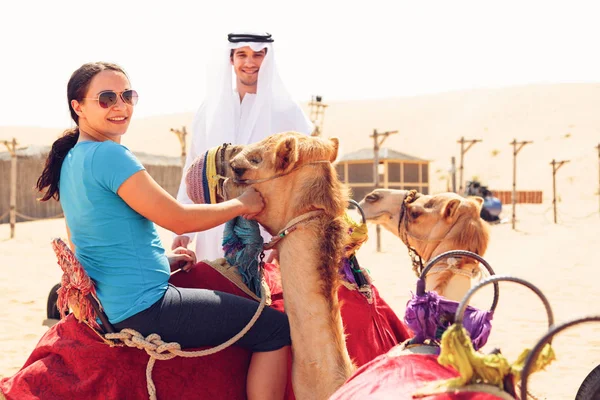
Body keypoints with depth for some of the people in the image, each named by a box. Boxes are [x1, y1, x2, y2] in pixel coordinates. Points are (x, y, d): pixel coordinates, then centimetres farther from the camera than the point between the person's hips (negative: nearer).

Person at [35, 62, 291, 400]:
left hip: (107, 305, 10)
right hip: (145, 308, -10)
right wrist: (241, 204, -3)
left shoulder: (70, 160, 10)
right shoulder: (109, 155, -19)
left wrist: (161, 260, 17)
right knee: (277, 327, -4)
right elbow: (178, 219, -18)